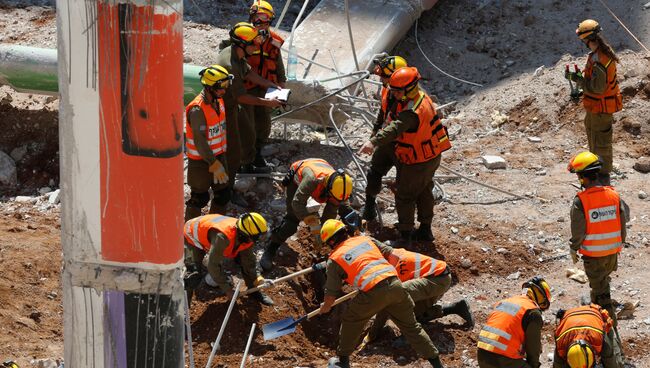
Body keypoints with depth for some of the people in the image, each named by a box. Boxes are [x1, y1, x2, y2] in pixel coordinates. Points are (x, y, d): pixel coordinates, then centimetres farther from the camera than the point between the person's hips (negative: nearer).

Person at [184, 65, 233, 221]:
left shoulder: (218, 101, 3)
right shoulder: (197, 109, -26)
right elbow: (199, 140, -27)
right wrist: (214, 165, -27)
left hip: (218, 156, 8)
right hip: (201, 161, -8)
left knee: (223, 194, 13)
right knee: (199, 198, 4)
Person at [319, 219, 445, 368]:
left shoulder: (333, 260, 9)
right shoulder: (366, 239, 21)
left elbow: (331, 296, 10)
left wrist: (324, 308, 32)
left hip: (373, 293, -4)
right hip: (395, 284, 4)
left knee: (350, 322, 22)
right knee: (411, 327, 17)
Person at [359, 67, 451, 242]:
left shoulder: (411, 112, -34)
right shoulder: (422, 97, -2)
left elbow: (395, 128, -50)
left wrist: (374, 142, -61)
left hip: (417, 162, -10)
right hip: (433, 156, 10)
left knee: (405, 197, 4)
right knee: (424, 192, 24)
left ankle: (405, 236, 13)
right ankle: (425, 230, 38)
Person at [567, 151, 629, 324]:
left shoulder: (580, 201, -21)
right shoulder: (614, 195, -8)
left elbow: (578, 231, -16)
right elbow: (624, 219, 0)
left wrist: (574, 249, 1)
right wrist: (620, 242, 16)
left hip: (593, 254, -5)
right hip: (613, 251, 5)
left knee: (600, 288, 8)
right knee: (603, 281, 27)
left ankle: (610, 321, 8)